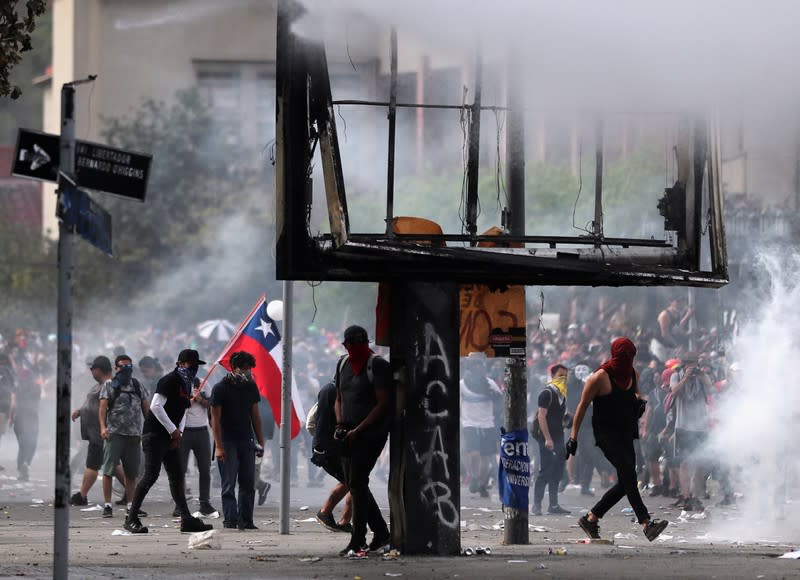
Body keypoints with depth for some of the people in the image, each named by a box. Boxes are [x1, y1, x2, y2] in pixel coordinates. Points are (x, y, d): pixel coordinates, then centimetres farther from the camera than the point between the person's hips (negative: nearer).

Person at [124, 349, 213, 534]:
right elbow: (156, 406, -21)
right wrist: (173, 430, -17)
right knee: (151, 475, -13)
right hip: (155, 434, -10)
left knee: (177, 476, 8)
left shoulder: (186, 385, 17)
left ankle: (187, 519, 9)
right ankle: (131, 518, -11)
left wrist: (179, 432, 7)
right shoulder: (170, 381, -12)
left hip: (169, 437, 10)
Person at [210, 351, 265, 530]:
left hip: (246, 441, 5)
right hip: (227, 442, -5)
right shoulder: (220, 388, -5)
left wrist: (260, 442, 12)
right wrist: (218, 446, -14)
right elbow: (215, 419, -8)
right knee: (229, 483, -5)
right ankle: (230, 519, -4)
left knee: (248, 483, 2)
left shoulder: (251, 386, 11)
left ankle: (245, 519, 6)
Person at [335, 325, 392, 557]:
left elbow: (383, 404, -14)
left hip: (372, 432, -8)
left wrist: (358, 430, -17)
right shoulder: (343, 364, 13)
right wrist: (340, 424, 4)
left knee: (357, 483, -15)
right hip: (350, 434, 8)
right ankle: (381, 534, 21)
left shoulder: (378, 365, -10)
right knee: (354, 484, 8)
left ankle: (357, 542, -16)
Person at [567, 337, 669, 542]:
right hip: (606, 432, -8)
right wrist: (573, 436, -8)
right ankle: (646, 523, -28)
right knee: (628, 473, -20)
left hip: (625, 434, 8)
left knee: (626, 482, 6)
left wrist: (640, 402, 2)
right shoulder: (600, 377, -11)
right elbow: (582, 406, -6)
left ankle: (590, 519, 19)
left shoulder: (632, 374, 10)